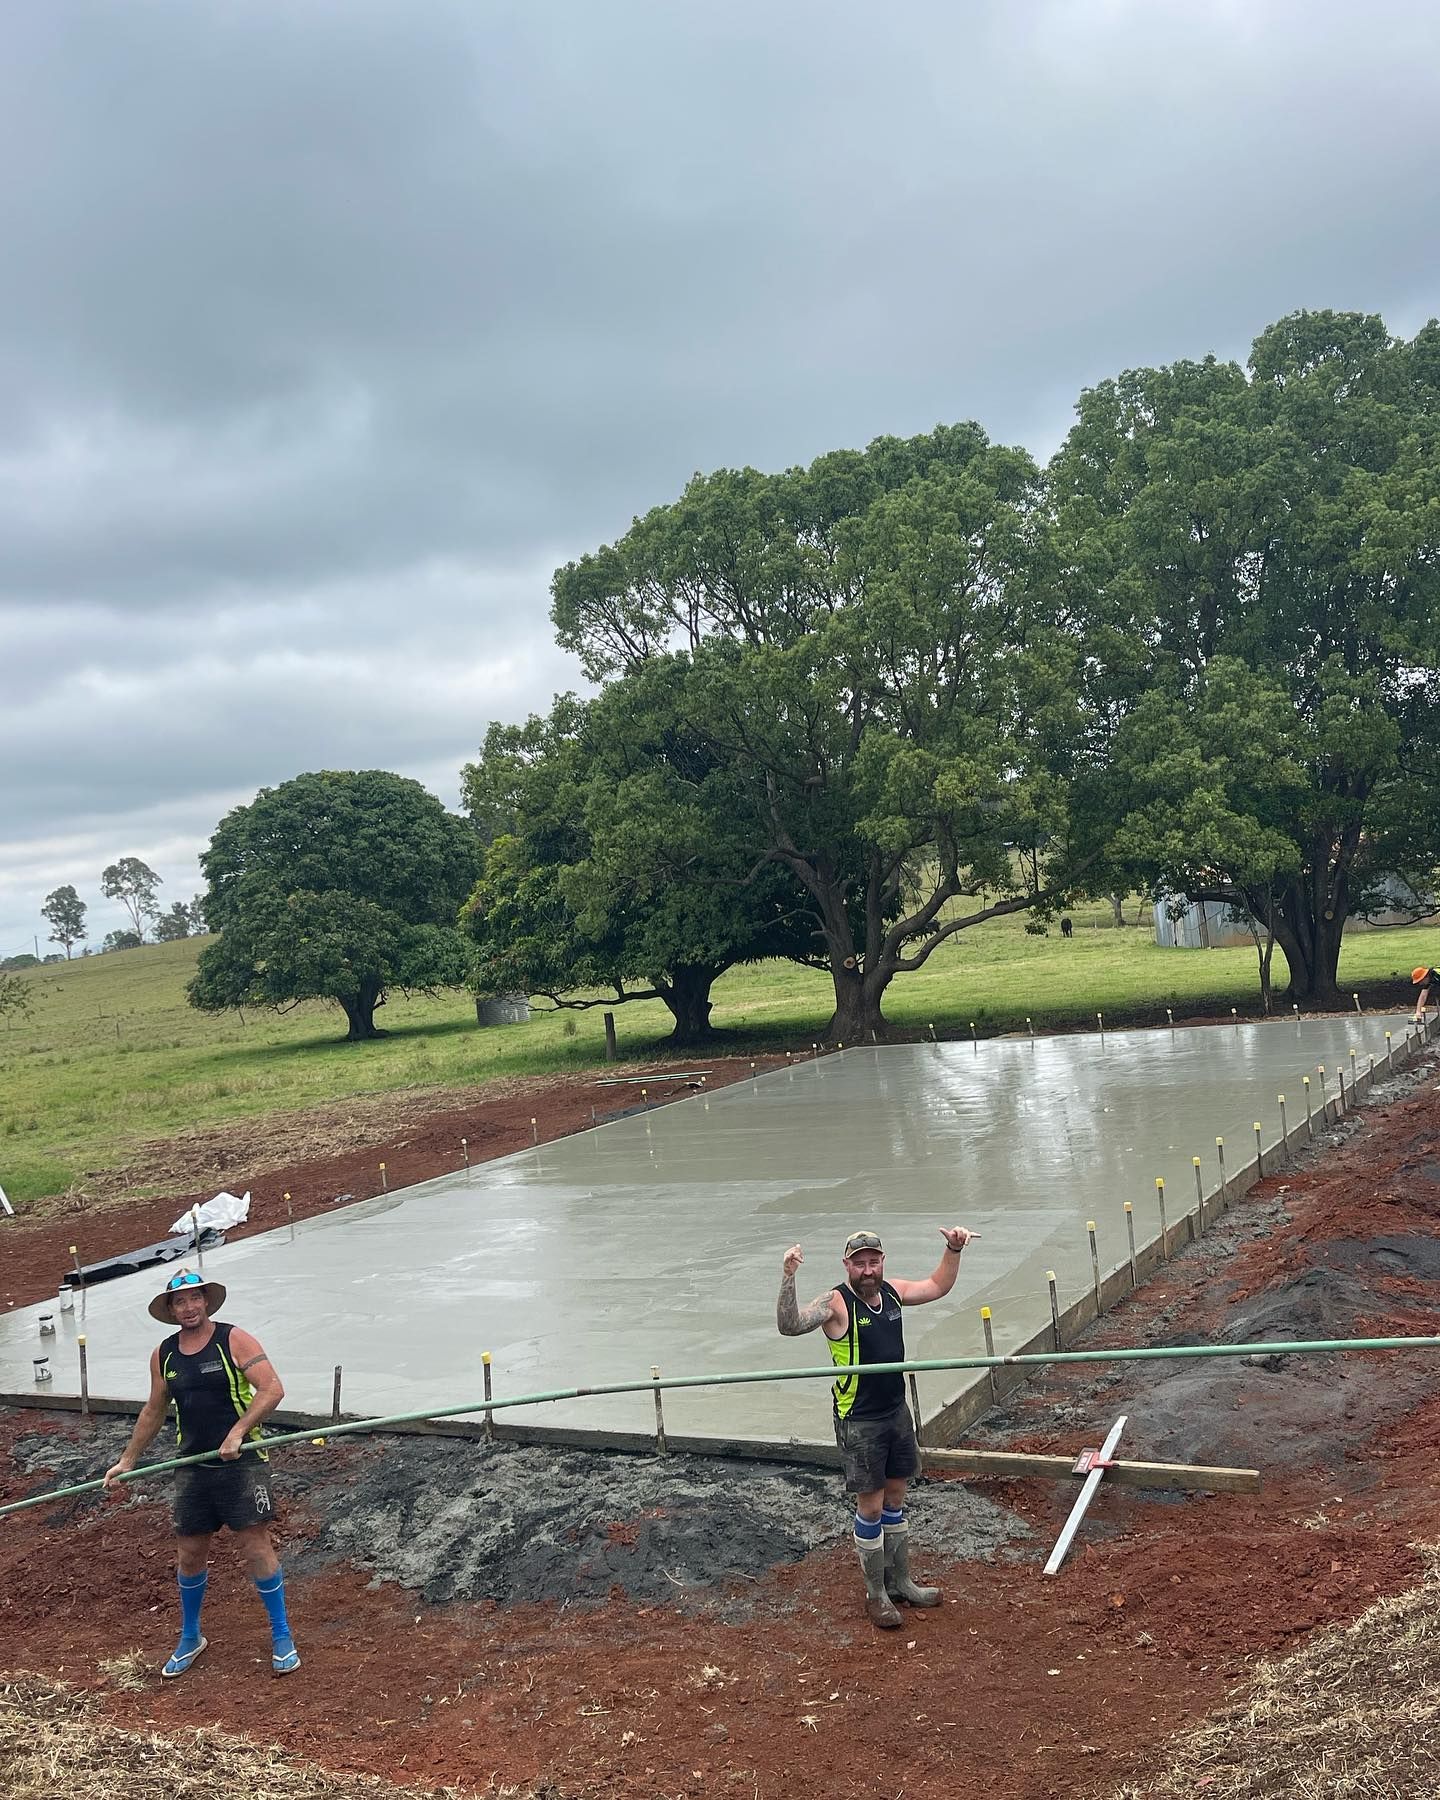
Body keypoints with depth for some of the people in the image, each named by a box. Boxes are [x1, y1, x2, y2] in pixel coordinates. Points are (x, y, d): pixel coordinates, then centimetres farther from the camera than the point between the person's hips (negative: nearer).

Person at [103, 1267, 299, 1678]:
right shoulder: (163, 1355, 6)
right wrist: (127, 1460, 22)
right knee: (190, 1555, 11)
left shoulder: (234, 1340, -10)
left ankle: (281, 1636, 11)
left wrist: (237, 1432, -26)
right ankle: (190, 1637, 32)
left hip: (242, 1463, -5)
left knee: (255, 1548, -4)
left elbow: (272, 1389, -17)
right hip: (192, 1469, 5)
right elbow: (153, 1411, 21)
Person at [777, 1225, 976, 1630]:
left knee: (895, 1500, 18)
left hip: (896, 1412, 6)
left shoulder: (891, 1292, 2)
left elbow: (938, 1287, 18)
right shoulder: (836, 1304, -18)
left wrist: (953, 1250, 5)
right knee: (871, 1507, 3)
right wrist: (788, 1277, -46)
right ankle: (875, 1593, 19)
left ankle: (900, 1582, 33)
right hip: (859, 1423, -6)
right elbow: (789, 1325, -33)